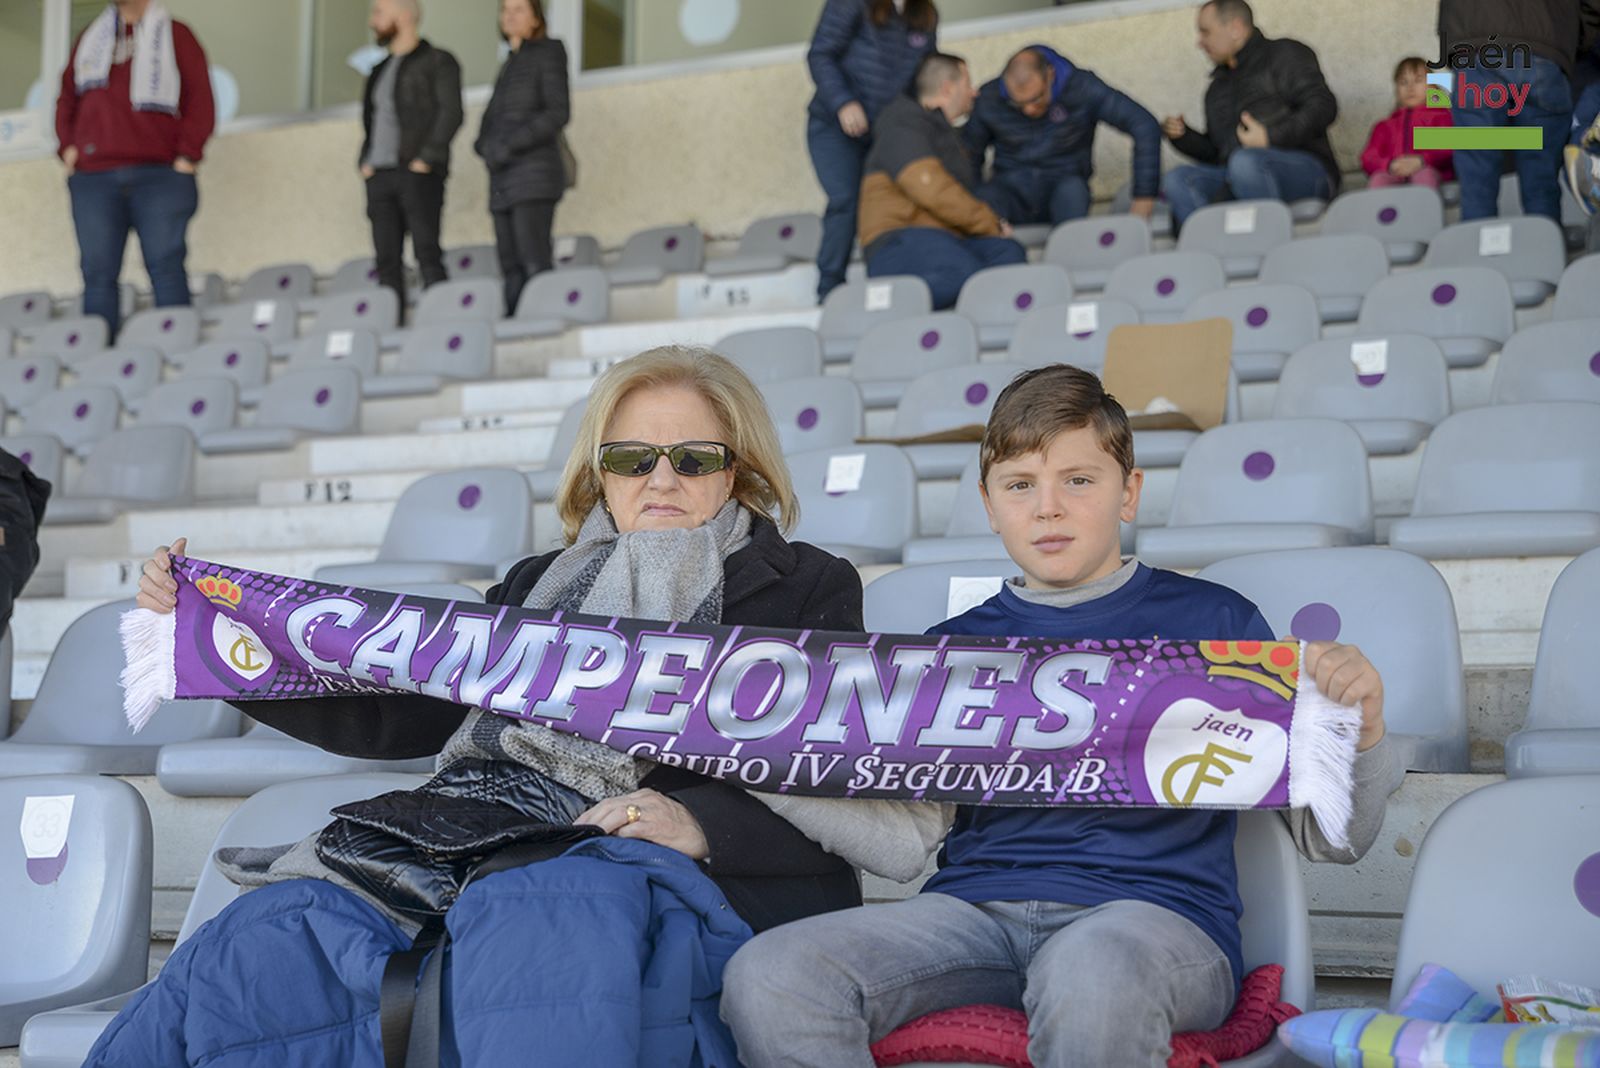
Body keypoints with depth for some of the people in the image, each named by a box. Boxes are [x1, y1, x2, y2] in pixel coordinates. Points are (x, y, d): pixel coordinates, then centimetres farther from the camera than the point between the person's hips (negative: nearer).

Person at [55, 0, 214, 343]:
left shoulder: (175, 35, 10)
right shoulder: (91, 38, 22)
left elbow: (200, 100, 4)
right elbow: (67, 97, 24)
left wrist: (187, 156, -7)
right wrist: (67, 147, 8)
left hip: (159, 175, -3)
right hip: (93, 178, 3)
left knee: (165, 266, -12)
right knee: (98, 273, -4)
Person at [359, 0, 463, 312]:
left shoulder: (437, 61, 1)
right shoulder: (381, 69, 23)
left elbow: (451, 112, -9)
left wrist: (426, 159, -16)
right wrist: (365, 161, 10)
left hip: (417, 173, -7)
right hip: (379, 175, 7)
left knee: (427, 254, -11)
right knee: (386, 260, 2)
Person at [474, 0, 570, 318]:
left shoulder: (549, 51, 1)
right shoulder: (511, 63, 23)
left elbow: (558, 113, -11)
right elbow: (490, 124, 21)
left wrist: (509, 146, -17)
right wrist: (486, 148, -3)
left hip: (535, 176, -7)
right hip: (503, 182, 7)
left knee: (534, 262, -18)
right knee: (511, 269, -1)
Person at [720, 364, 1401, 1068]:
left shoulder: (1211, 621, 14)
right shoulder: (953, 646, 21)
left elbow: (1331, 841, 13)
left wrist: (1362, 729, -7)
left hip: (1153, 911, -4)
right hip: (973, 908, 4)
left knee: (1090, 975, -42)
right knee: (766, 978, -25)